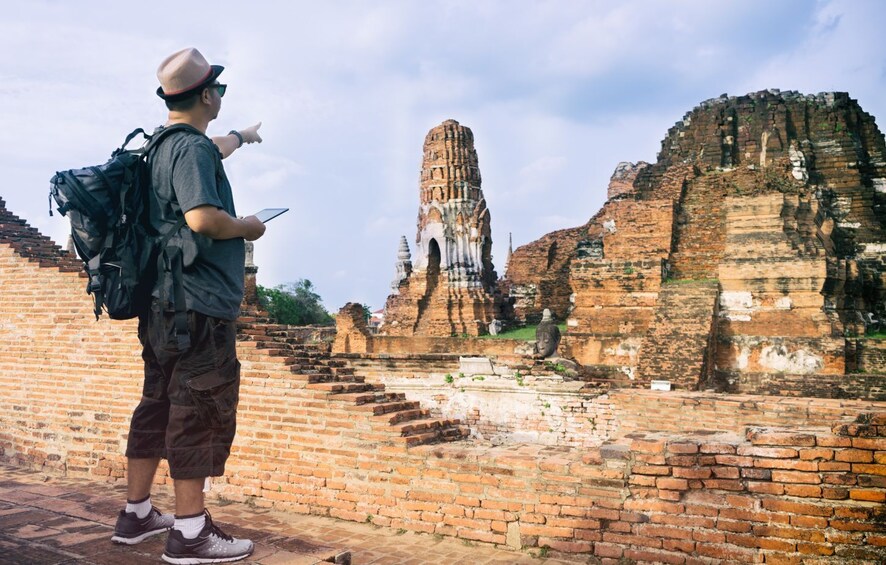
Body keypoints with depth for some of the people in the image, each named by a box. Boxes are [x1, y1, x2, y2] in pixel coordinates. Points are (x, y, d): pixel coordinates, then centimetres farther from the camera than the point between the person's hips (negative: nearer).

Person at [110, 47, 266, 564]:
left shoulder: (166, 146, 17)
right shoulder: (191, 147, -13)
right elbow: (203, 218, -26)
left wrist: (241, 137, 56)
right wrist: (249, 228, -8)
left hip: (164, 302, 10)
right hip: (201, 305, -10)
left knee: (159, 406, 15)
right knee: (203, 413, -5)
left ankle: (137, 514, 26)